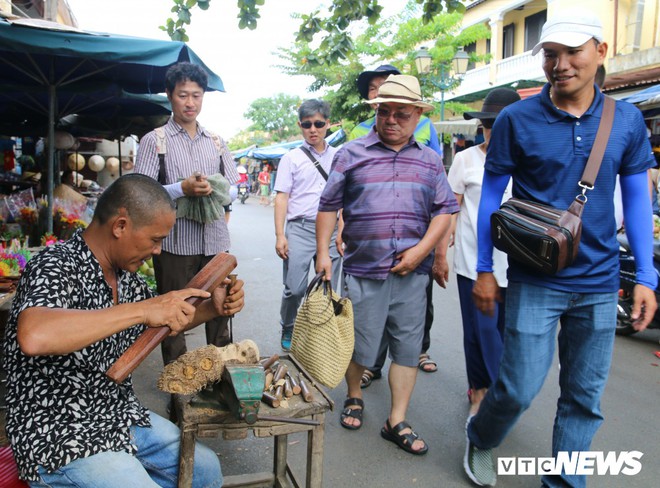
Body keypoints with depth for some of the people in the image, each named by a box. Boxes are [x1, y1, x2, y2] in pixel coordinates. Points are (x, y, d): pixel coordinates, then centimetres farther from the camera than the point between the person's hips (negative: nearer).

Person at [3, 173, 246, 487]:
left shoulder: (123, 272, 3)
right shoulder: (56, 267, -22)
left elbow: (163, 325, 16)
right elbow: (33, 337, -43)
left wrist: (212, 308, -3)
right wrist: (142, 309, -42)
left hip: (120, 415, 8)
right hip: (60, 437, -8)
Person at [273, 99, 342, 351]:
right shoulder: (291, 158, 3)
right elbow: (282, 197, 0)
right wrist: (280, 235, -7)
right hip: (300, 229, -2)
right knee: (295, 288, -1)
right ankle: (288, 330, 21)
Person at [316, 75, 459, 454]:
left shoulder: (430, 160, 9)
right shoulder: (352, 154, 3)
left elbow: (445, 209, 6)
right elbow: (329, 206, 4)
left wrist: (422, 250, -7)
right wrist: (323, 253, -3)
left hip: (412, 273, 2)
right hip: (362, 270, -2)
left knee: (408, 348, 7)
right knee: (360, 345, 7)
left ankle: (397, 422, 22)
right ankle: (354, 397, 36)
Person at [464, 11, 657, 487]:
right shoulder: (517, 119, -6)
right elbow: (491, 195, 0)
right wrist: (485, 270, 0)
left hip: (599, 286, 3)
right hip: (534, 282, -3)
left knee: (585, 397, 12)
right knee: (519, 389, 1)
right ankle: (479, 439, 33)